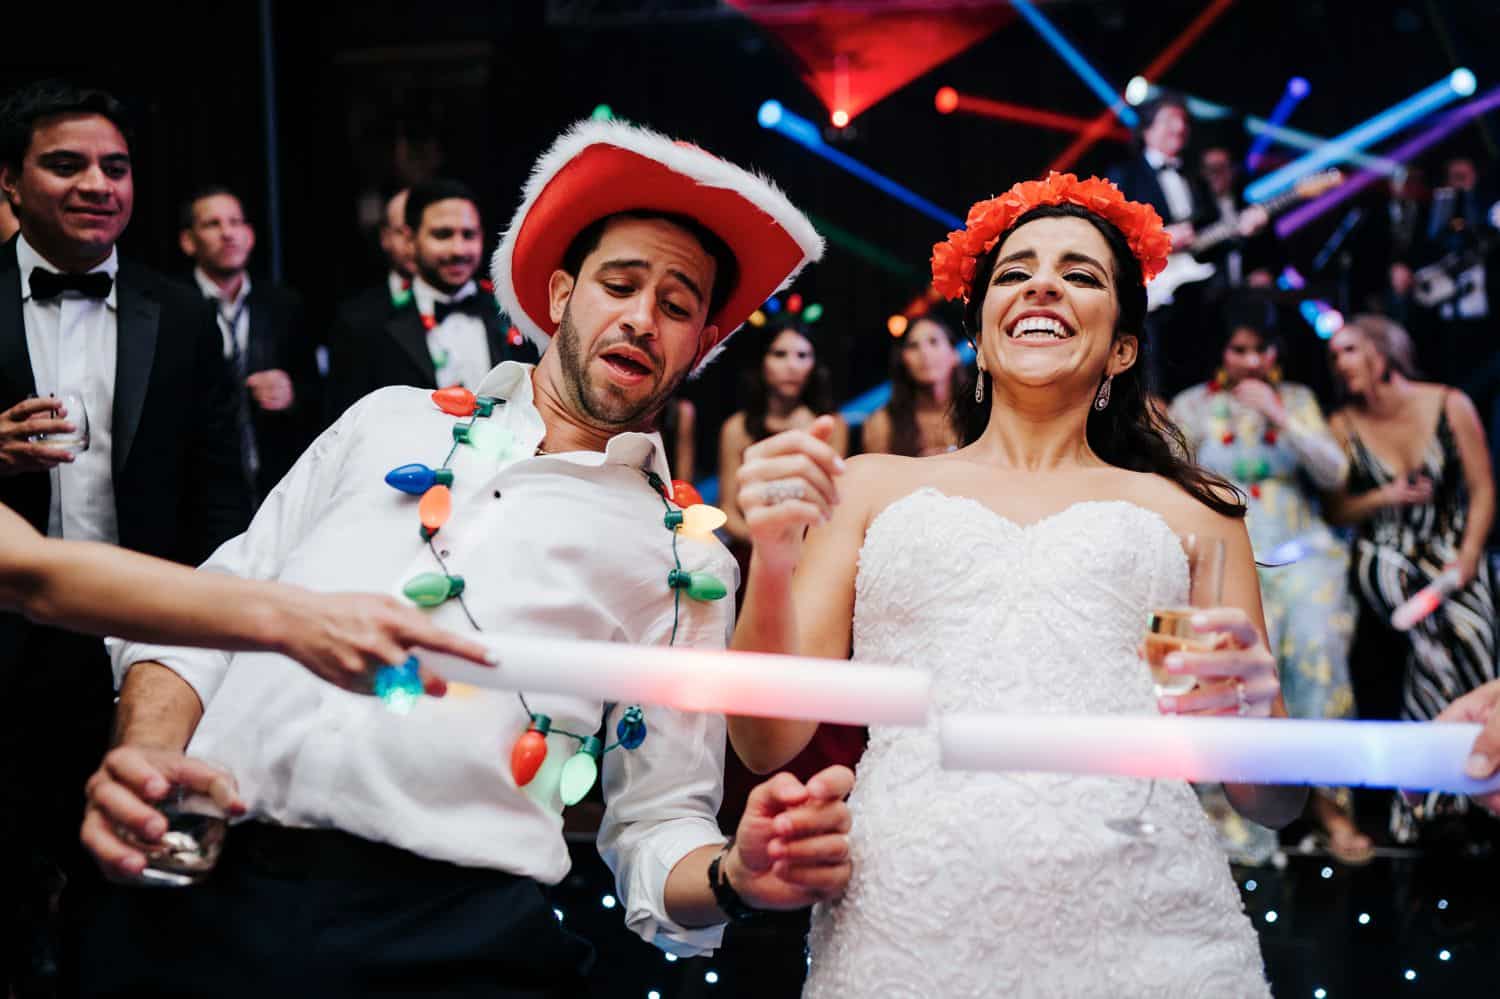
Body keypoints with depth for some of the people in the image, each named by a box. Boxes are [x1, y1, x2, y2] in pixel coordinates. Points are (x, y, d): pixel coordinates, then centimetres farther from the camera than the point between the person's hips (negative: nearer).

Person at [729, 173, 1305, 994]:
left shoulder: (1191, 510, 15)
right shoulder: (875, 489, 15)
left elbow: (1273, 803, 12)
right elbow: (767, 745, 8)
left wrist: (1248, 723, -11)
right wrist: (772, 563, -9)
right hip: (900, 932, 0)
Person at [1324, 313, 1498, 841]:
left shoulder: (1450, 405, -1)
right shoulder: (1343, 426, 1)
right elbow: (1334, 510, 7)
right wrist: (1385, 497, -10)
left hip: (1452, 552, 1)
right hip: (1384, 557, -1)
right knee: (1434, 628, -29)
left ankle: (1424, 797, -10)